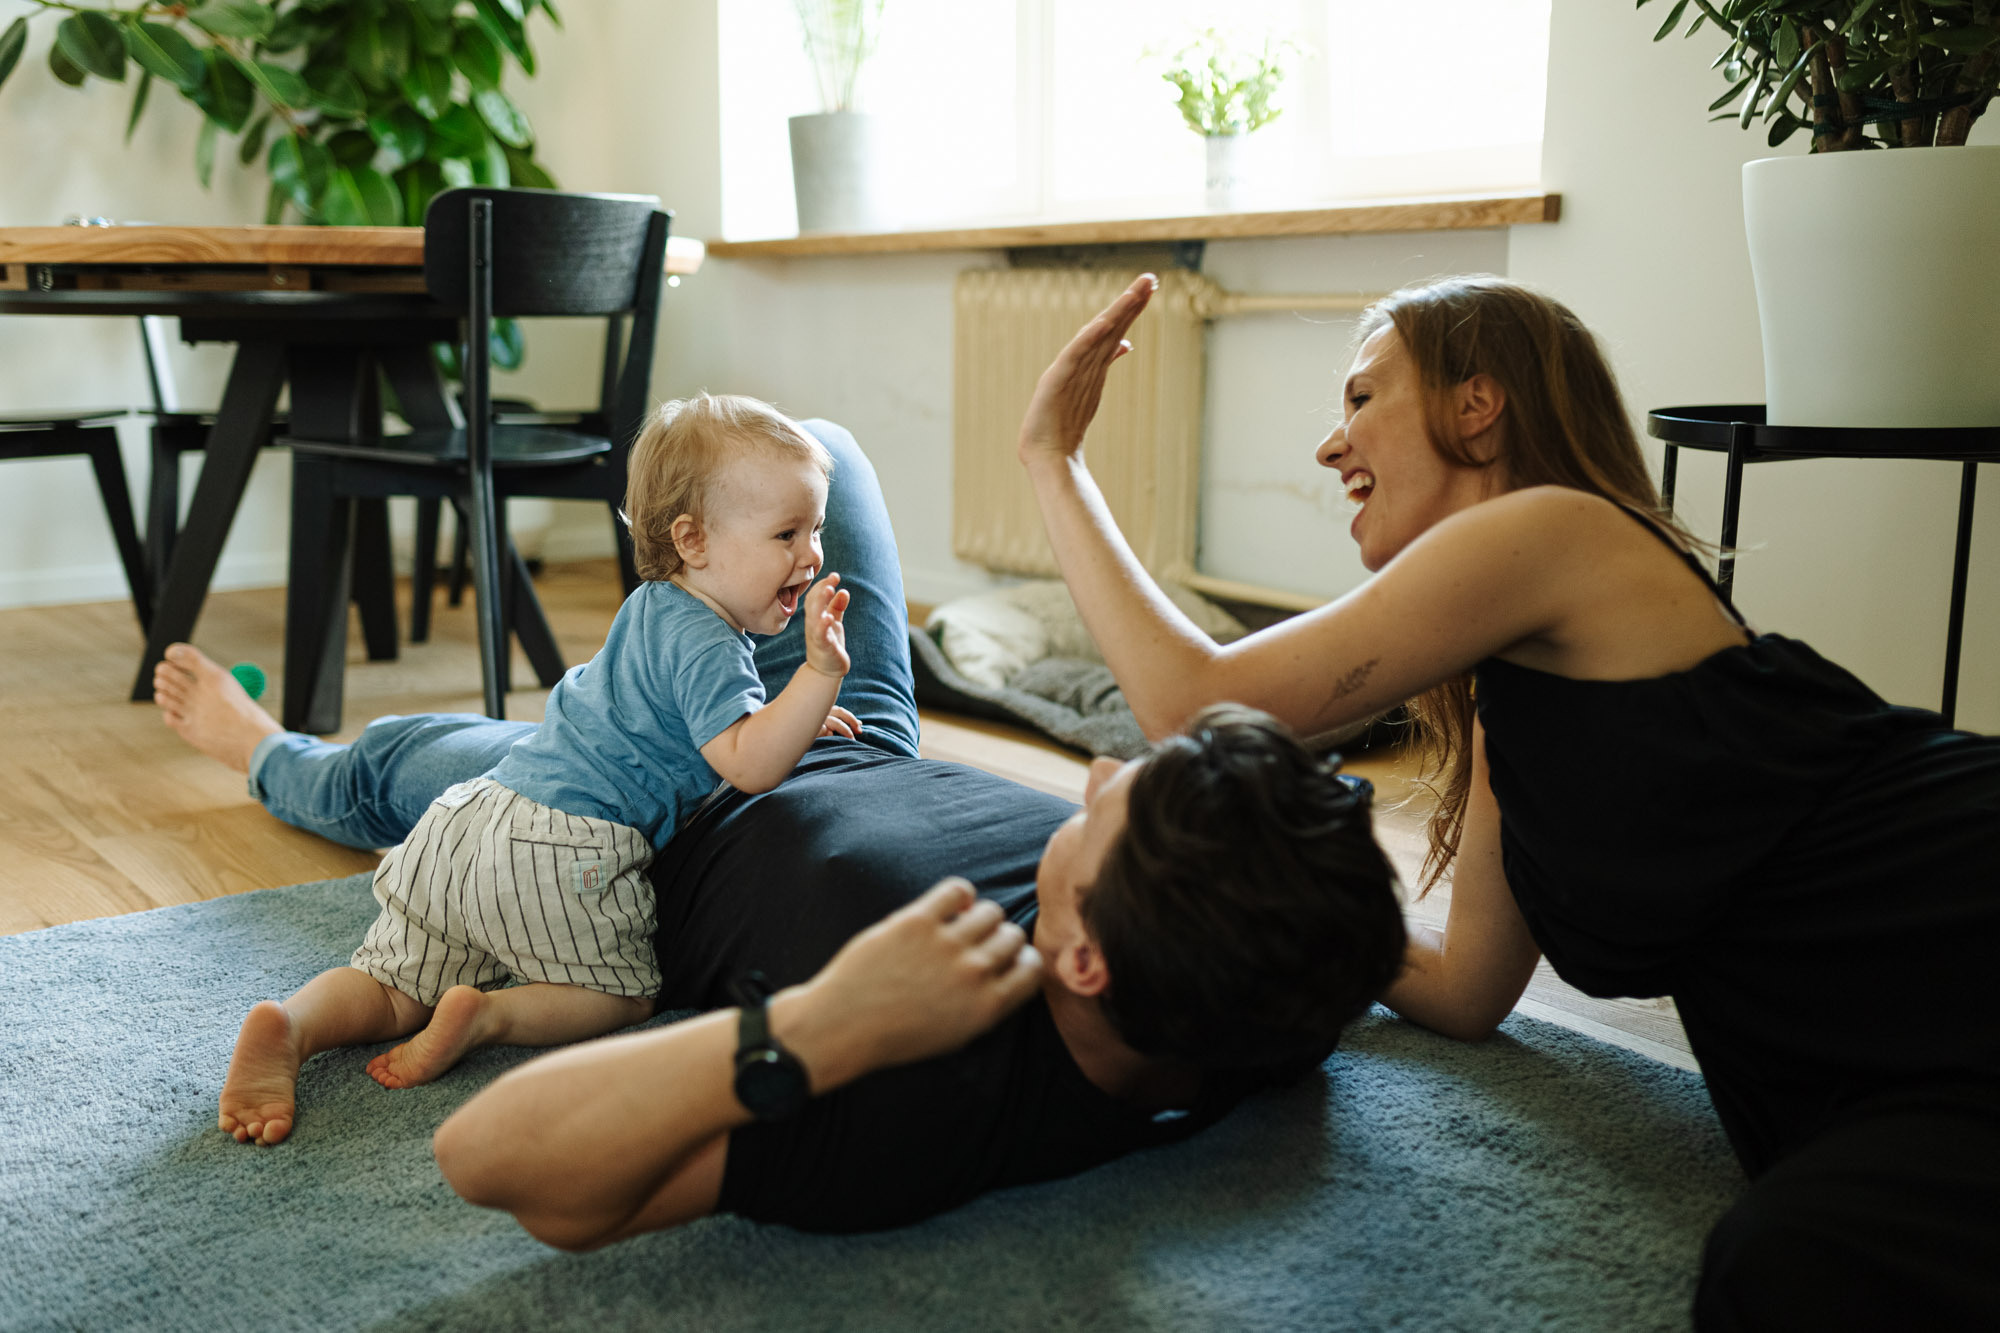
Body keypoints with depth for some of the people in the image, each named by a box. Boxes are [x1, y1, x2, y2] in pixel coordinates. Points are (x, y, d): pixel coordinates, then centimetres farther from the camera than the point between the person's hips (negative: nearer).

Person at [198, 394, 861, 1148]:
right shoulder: (704, 646, -10)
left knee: (397, 988, 13)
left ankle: (290, 1024, -13)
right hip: (560, 850, -8)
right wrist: (820, 674, -29)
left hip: (474, 813, 8)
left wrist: (798, 718, 30)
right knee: (624, 993, 12)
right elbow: (749, 766, -22)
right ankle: (488, 1014, -9)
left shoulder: (655, 607, 21)